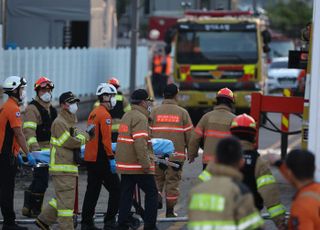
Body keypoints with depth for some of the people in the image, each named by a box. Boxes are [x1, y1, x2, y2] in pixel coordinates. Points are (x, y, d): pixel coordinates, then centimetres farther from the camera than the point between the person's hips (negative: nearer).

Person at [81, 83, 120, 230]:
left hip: (90, 157, 9)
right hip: (101, 159, -9)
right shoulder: (105, 114, -13)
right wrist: (111, 158, -19)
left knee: (92, 190, 11)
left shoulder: (93, 113, 16)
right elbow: (106, 138, -19)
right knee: (115, 189, -3)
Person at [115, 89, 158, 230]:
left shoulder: (127, 116, 16)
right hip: (138, 165, -9)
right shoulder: (140, 118, -15)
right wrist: (146, 164, -23)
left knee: (126, 196, 9)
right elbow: (140, 143, -24)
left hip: (125, 164, 9)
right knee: (151, 193, 1)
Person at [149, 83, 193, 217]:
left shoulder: (154, 112, 2)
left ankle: (157, 196, -12)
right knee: (173, 181, 6)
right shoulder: (182, 113, 0)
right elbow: (189, 135, 1)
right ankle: (170, 210, 9)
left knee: (157, 179, 15)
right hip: (176, 154, -1)